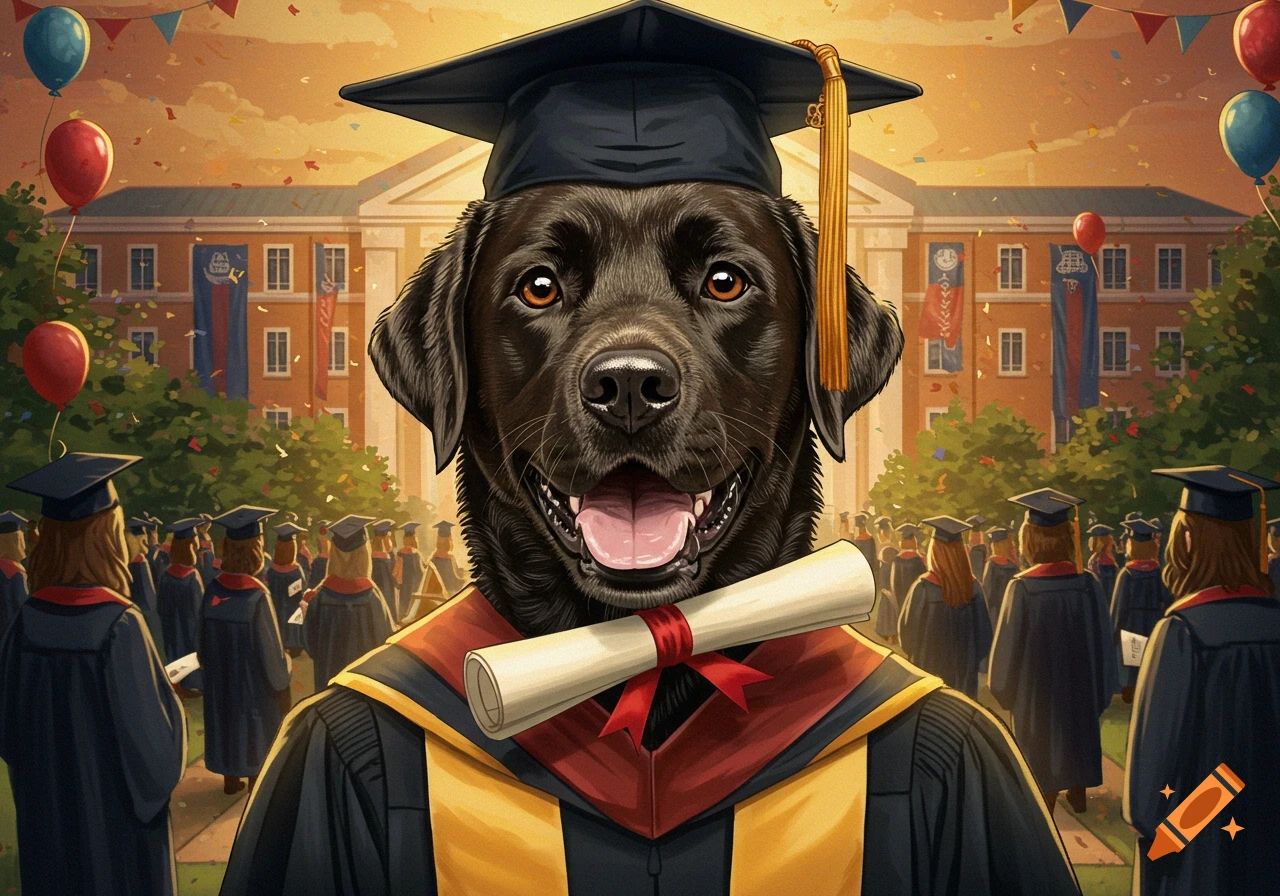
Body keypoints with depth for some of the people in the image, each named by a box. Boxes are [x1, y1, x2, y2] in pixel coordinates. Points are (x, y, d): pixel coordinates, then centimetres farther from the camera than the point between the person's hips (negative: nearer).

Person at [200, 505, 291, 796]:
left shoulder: (213, 590, -12)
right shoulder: (257, 595, -27)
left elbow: (203, 636, 1)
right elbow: (269, 646, -19)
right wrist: (281, 677, -1)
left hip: (220, 674, 5)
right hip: (253, 677, -5)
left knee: (227, 719, 21)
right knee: (256, 727, 14)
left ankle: (231, 778, 33)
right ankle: (257, 780, 27)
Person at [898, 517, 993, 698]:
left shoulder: (924, 587, -20)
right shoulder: (972, 585, -9)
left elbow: (907, 627, -9)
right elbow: (983, 629, 1)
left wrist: (913, 655, 10)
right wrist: (975, 659, 14)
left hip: (931, 665, -3)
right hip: (965, 667, 3)